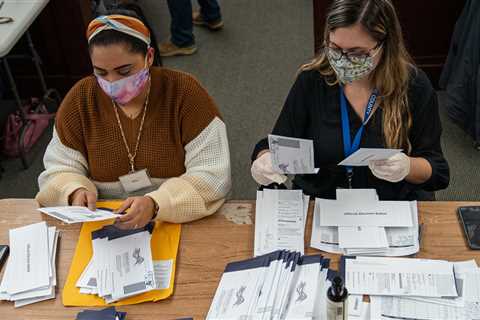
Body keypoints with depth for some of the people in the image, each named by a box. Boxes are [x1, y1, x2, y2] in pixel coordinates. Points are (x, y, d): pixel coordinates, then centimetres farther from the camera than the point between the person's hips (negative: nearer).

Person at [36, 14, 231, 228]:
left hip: (179, 222, -2)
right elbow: (60, 170, 4)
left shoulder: (184, 93, -12)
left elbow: (213, 175, -15)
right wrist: (75, 191, -19)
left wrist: (155, 204, -29)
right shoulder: (80, 100, -3)